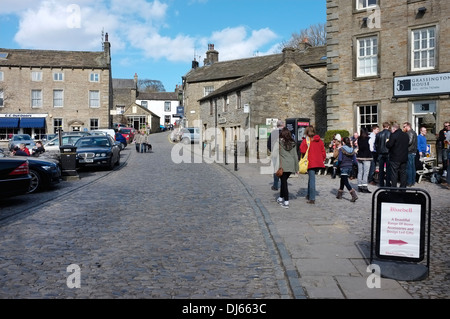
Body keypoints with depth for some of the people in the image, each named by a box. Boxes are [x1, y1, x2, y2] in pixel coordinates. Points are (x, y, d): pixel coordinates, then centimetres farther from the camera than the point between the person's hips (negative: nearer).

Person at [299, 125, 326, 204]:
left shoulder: (306, 140, -7)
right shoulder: (319, 140, 9)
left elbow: (302, 150, -15)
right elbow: (323, 152, 9)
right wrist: (323, 160, 19)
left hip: (311, 163, -5)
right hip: (318, 162, 5)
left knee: (312, 179, -4)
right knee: (311, 178, 20)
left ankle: (312, 199, -5)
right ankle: (309, 195, 30)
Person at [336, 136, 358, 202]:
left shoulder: (341, 149, -11)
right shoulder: (352, 150, 5)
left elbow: (340, 159, -17)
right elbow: (355, 161, 4)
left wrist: (338, 164, 0)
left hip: (343, 167, -6)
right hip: (350, 167, 6)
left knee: (345, 182, -6)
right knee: (342, 180, 20)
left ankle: (354, 195, -19)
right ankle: (339, 194, 30)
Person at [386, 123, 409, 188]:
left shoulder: (394, 135, -14)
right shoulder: (406, 135, 10)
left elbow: (389, 145, -17)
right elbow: (407, 144, 18)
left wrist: (387, 142, 3)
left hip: (395, 158, -7)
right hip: (404, 158, 7)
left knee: (394, 173, -1)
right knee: (403, 173, 12)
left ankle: (393, 187, 0)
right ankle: (403, 187, 16)